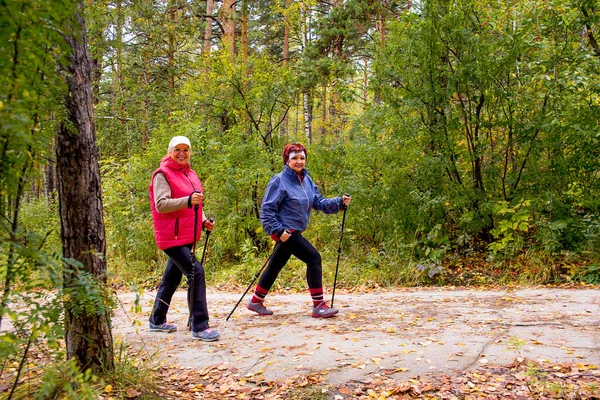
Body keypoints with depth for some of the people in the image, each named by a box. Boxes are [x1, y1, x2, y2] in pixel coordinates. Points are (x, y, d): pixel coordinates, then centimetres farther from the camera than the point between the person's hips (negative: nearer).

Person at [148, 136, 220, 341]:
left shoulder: (190, 174, 15)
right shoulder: (163, 174, -10)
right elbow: (161, 204, -19)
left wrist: (203, 220, 7)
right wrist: (188, 200, -32)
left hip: (187, 235, 9)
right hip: (172, 236, -9)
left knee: (172, 278, 17)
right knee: (196, 273, -17)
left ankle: (157, 321, 33)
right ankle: (199, 327, -13)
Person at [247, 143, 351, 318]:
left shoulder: (306, 179, 9)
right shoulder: (280, 181, -13)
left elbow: (319, 202, 7)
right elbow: (267, 209, -13)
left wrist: (339, 202, -6)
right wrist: (277, 230, -20)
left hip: (294, 231, 8)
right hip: (285, 231, -8)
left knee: (276, 265, 17)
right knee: (313, 258, -13)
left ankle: (256, 302, 33)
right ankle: (318, 306, -7)